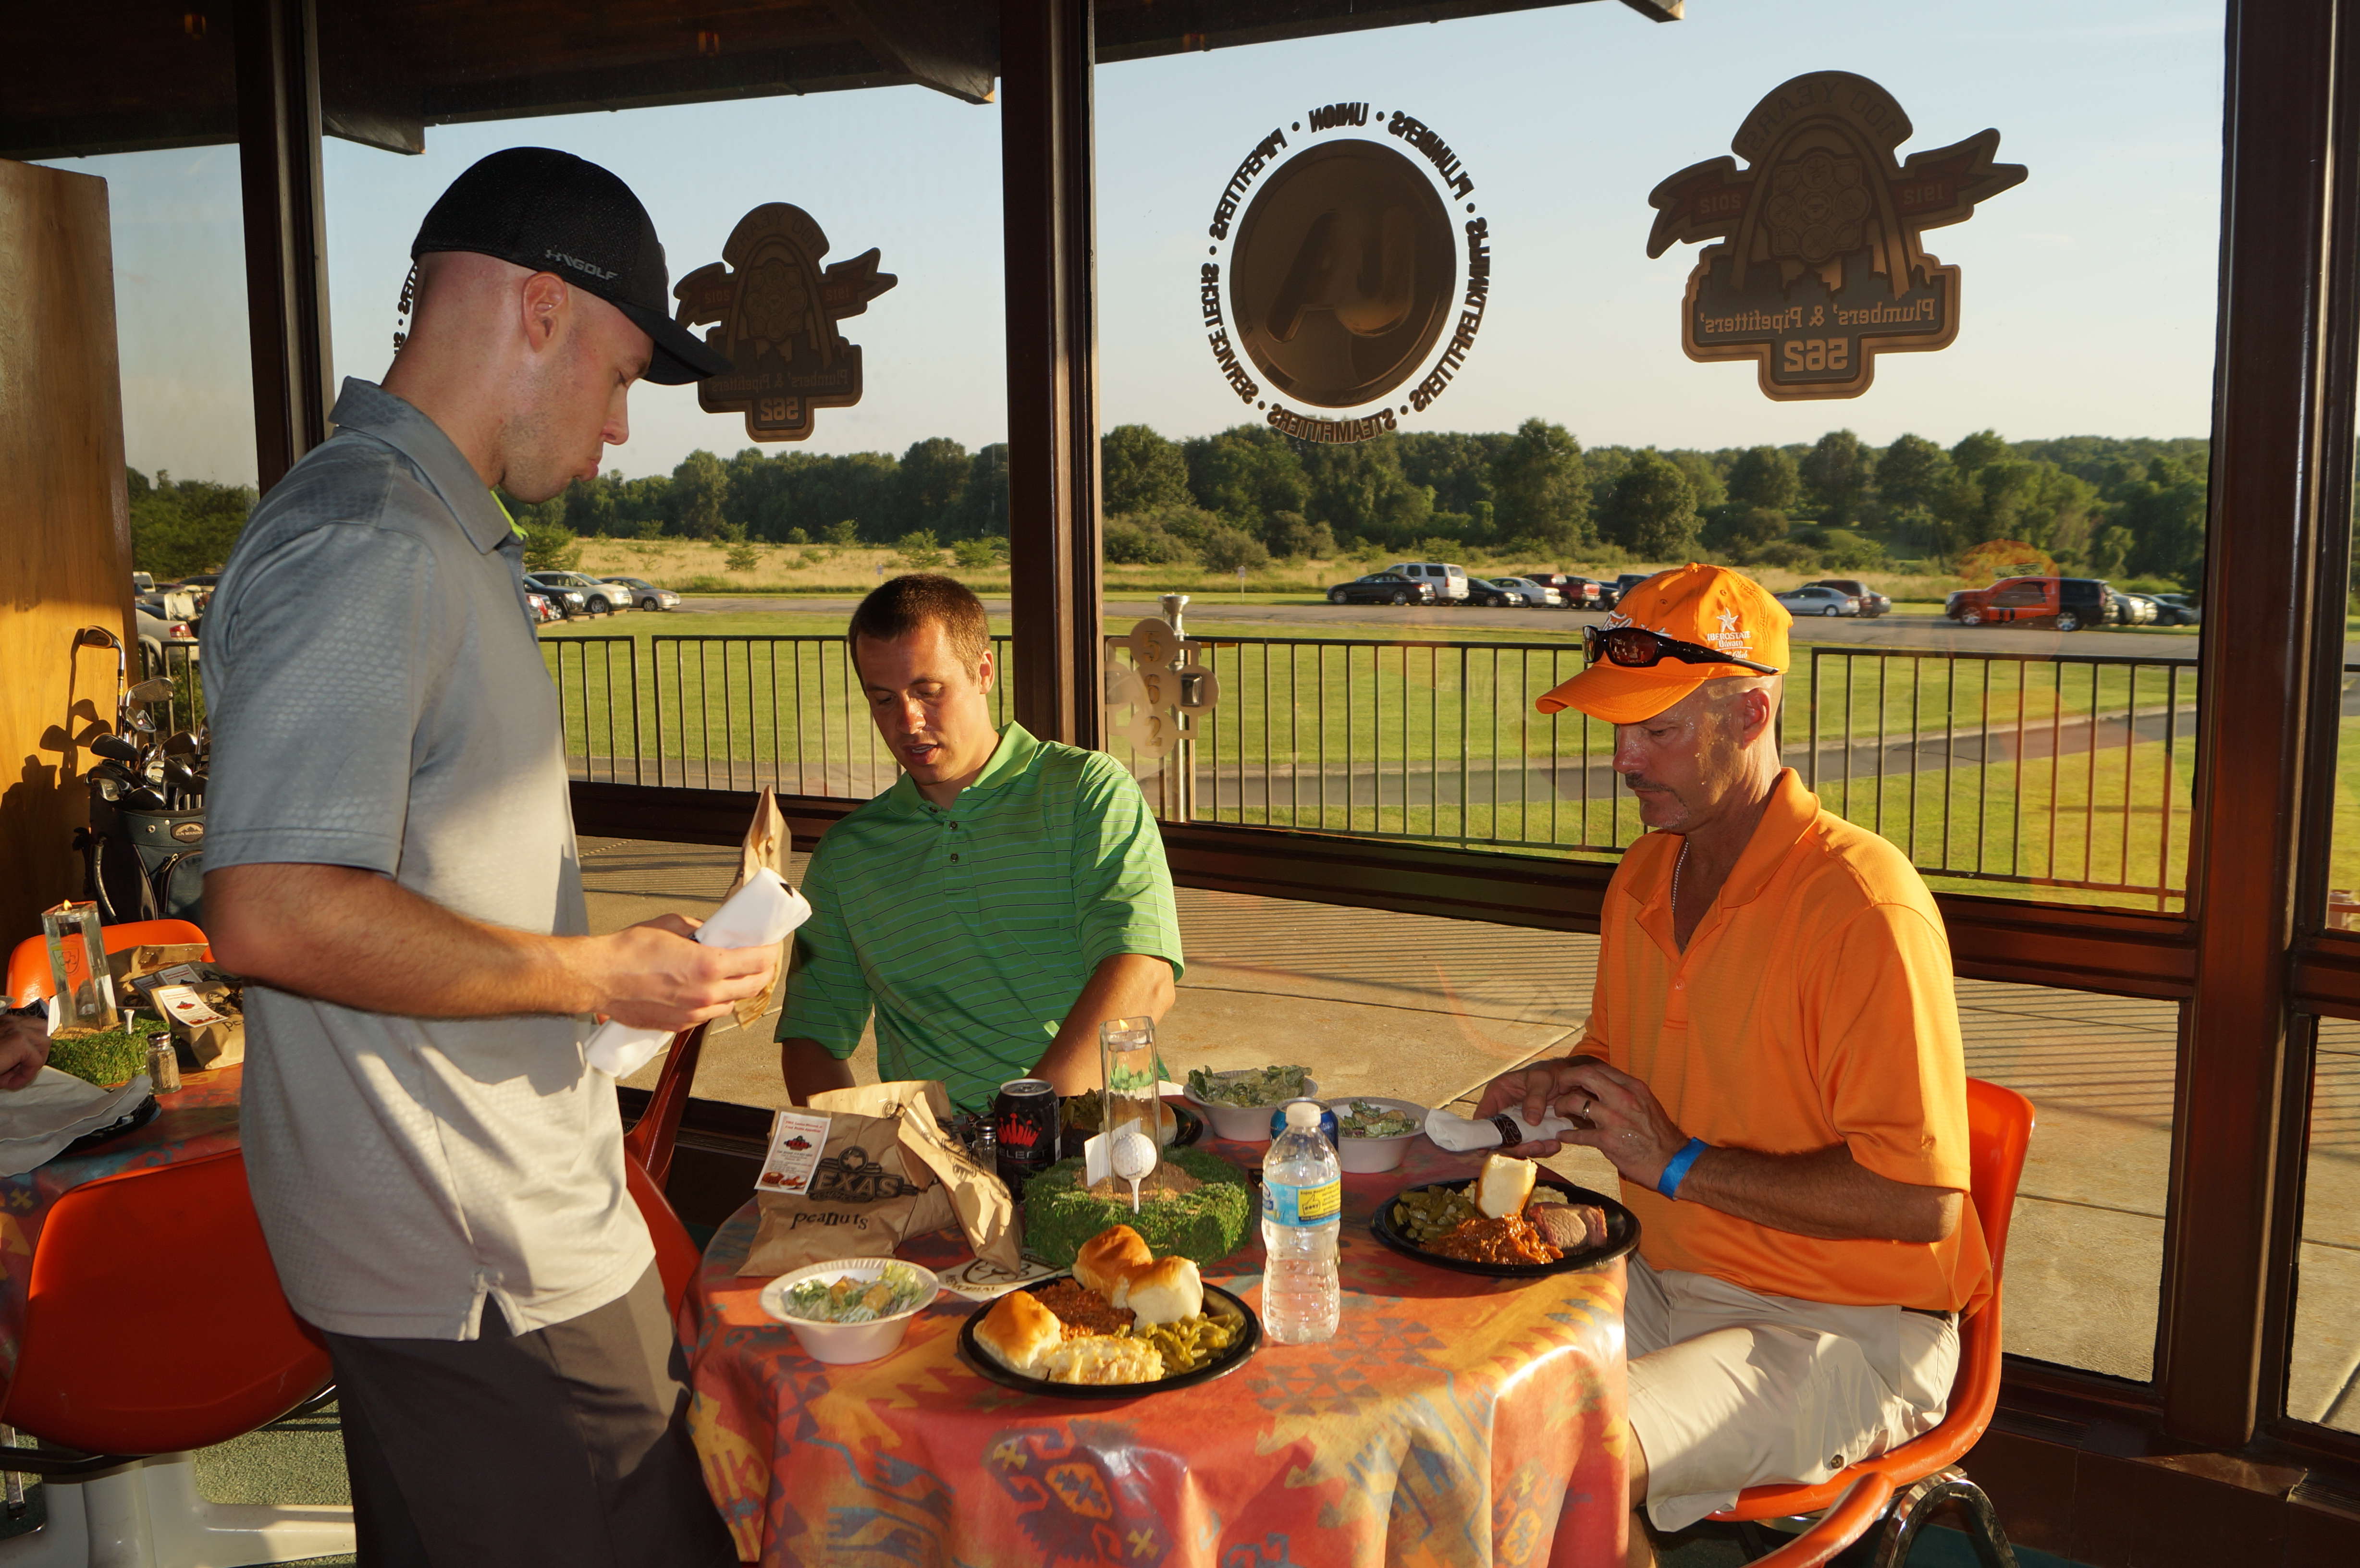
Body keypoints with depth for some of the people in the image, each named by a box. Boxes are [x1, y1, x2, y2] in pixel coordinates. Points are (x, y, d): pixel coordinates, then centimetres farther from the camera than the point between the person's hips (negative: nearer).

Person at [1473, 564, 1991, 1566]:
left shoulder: (1865, 907, -19)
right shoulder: (1643, 880, 6)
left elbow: (1920, 1201, -22)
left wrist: (1681, 1163, -19)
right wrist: (1561, 1091, 0)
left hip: (1842, 1333, -7)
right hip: (1669, 1288, 7)